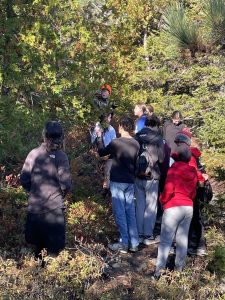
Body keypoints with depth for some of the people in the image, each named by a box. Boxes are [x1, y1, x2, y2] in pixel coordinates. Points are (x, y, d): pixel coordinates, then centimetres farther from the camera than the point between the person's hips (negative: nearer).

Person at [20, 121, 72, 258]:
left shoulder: (33, 153, -4)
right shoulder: (60, 156, -14)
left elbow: (24, 180, -2)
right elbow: (66, 184, -16)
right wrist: (61, 194, 5)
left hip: (34, 207, 4)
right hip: (54, 207, -4)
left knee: (37, 244, 20)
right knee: (54, 247, 10)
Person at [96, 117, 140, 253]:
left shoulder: (116, 142, -13)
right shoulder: (136, 144, 2)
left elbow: (101, 152, 4)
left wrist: (99, 137, 16)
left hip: (117, 182, -5)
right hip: (130, 182, 5)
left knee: (120, 213, 0)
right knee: (130, 213, 10)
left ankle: (124, 244, 4)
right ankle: (134, 243, 14)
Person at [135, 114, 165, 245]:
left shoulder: (137, 136, 4)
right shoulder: (157, 137, -9)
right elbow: (161, 159, -7)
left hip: (138, 176, 5)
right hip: (151, 176, -4)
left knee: (140, 205, 14)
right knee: (151, 206, 5)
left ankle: (139, 234, 20)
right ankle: (148, 236, 10)